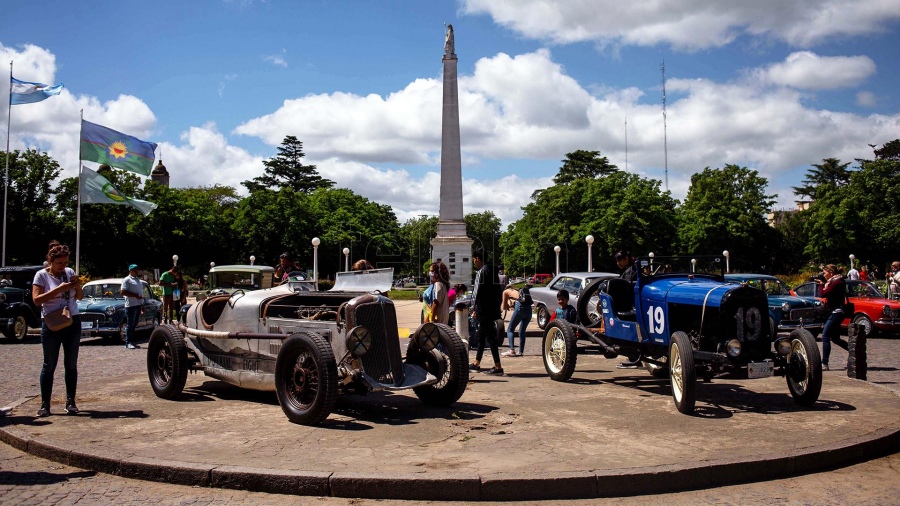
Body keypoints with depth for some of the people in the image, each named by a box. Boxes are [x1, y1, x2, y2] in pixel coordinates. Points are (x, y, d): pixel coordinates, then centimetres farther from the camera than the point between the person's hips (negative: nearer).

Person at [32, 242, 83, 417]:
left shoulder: (69, 272, 6)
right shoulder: (42, 275, -5)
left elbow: (80, 296, 11)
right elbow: (36, 300, -15)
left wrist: (78, 285, -10)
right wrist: (60, 288, -22)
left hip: (73, 323, 3)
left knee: (71, 364, 5)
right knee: (49, 365, 0)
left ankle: (70, 402, 12)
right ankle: (45, 404, 5)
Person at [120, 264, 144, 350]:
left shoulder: (138, 280, 19)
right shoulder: (127, 280, -5)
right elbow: (123, 292, -14)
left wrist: (142, 305, 21)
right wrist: (135, 295, -19)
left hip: (138, 305, 8)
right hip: (131, 305, -8)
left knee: (134, 325, 10)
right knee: (130, 325, -6)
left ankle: (132, 342, 15)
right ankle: (128, 343, -3)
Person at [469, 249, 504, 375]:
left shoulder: (482, 272, -15)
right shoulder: (492, 270, 14)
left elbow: (479, 292, -18)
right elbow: (498, 290, 17)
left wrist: (474, 310, -13)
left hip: (484, 311, -10)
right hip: (492, 309, 10)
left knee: (490, 337, -8)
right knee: (481, 336, 18)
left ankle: (498, 366, -7)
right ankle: (476, 363, 28)